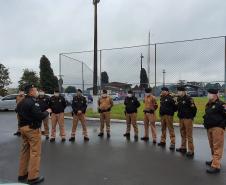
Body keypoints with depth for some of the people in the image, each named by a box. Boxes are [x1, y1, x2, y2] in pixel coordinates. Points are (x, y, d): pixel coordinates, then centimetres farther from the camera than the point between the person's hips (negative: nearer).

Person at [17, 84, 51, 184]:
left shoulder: (21, 102, 11)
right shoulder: (32, 102, -19)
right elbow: (40, 116, -23)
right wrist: (47, 111, -6)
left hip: (23, 127, 10)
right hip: (32, 129, -10)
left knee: (25, 151, 17)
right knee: (35, 152, -2)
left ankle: (22, 174, 28)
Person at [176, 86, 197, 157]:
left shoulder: (189, 99, -14)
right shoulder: (178, 99, 9)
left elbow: (194, 109, -14)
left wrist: (191, 116, -6)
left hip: (188, 119, -8)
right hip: (181, 118, 8)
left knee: (189, 135, -4)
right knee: (183, 134, 16)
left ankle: (191, 151, 3)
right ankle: (183, 147, 28)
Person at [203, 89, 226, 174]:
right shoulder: (208, 105, 15)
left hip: (217, 128, -9)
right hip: (209, 128, 9)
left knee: (217, 147, -6)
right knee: (212, 146, 18)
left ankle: (216, 166, -4)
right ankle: (214, 160, 34)